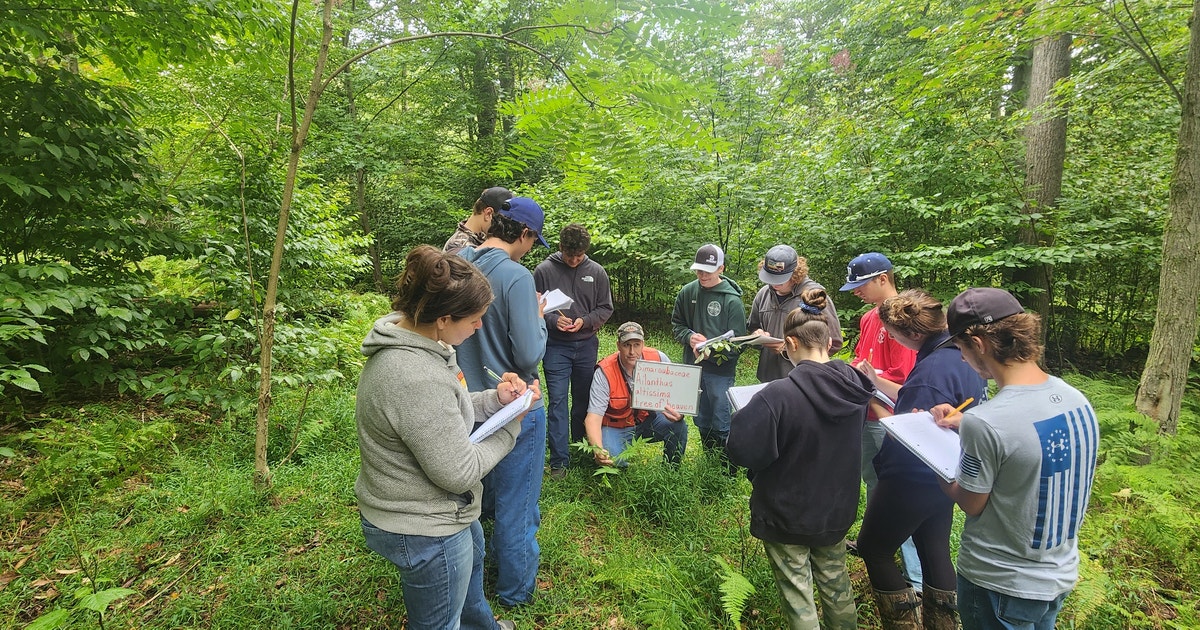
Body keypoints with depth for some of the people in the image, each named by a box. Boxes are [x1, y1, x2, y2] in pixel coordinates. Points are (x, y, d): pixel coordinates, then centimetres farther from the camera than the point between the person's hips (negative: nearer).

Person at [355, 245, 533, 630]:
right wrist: (511, 424, -15)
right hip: (423, 530, -10)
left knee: (473, 556, 35)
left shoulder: (406, 339, -7)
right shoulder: (417, 378, -37)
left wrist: (493, 399, -6)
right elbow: (459, 473, -27)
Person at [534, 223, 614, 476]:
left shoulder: (597, 272, 1)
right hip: (555, 346, -2)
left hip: (587, 345, 3)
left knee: (583, 400, 14)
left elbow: (605, 308, 6)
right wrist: (553, 320, -17)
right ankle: (559, 460, 5)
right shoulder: (544, 270, -4)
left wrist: (585, 321, -11)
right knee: (558, 401, -3)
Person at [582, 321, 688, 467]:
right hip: (617, 426, -2)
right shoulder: (604, 372, -23)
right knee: (612, 461, -28)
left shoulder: (658, 358, -17)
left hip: (649, 418, 3)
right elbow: (593, 417, -26)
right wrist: (598, 450, -44)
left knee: (678, 425, -24)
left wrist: (679, 413, -32)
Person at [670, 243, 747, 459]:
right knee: (701, 421, 19)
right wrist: (689, 337, -9)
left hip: (720, 370, -5)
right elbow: (676, 323, 11)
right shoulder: (687, 292, 1)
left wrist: (712, 350, -24)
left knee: (721, 427, 3)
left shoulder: (732, 299, -11)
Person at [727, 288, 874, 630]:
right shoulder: (855, 386, -10)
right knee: (835, 582, 27)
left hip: (786, 515, -5)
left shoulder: (778, 395, -31)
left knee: (797, 595, 14)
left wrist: (744, 417, -10)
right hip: (837, 510, 6)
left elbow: (741, 451, -29)